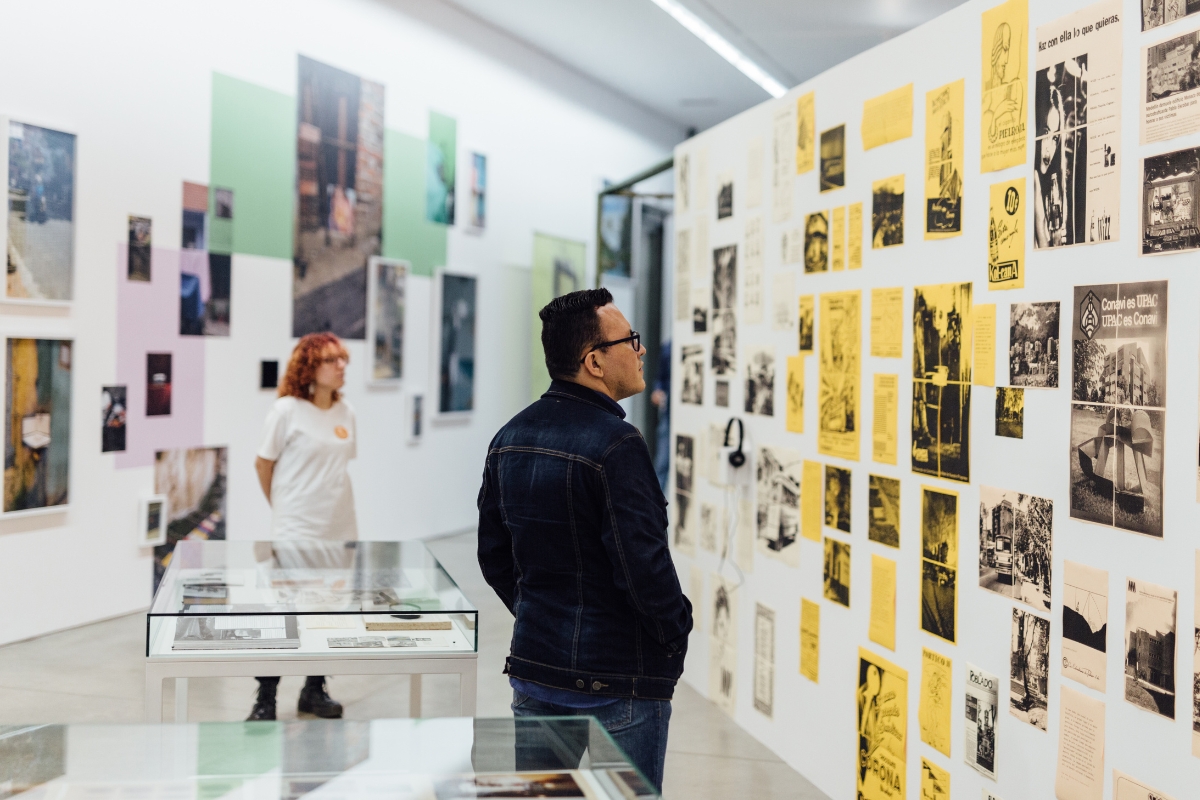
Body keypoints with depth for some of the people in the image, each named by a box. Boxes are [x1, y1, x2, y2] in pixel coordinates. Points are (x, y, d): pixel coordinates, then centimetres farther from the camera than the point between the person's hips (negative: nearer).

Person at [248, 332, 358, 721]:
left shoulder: (345, 412, 5)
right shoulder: (287, 410, -10)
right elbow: (263, 464, -2)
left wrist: (331, 502, 10)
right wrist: (284, 507, 7)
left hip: (340, 528, 6)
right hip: (297, 531, -5)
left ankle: (315, 689, 27)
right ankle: (265, 699, 6)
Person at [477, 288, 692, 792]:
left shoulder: (509, 438, 6)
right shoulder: (615, 444, -19)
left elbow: (494, 555, 13)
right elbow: (643, 564, -22)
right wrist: (676, 636, -5)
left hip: (534, 672, 7)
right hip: (620, 682, -7)